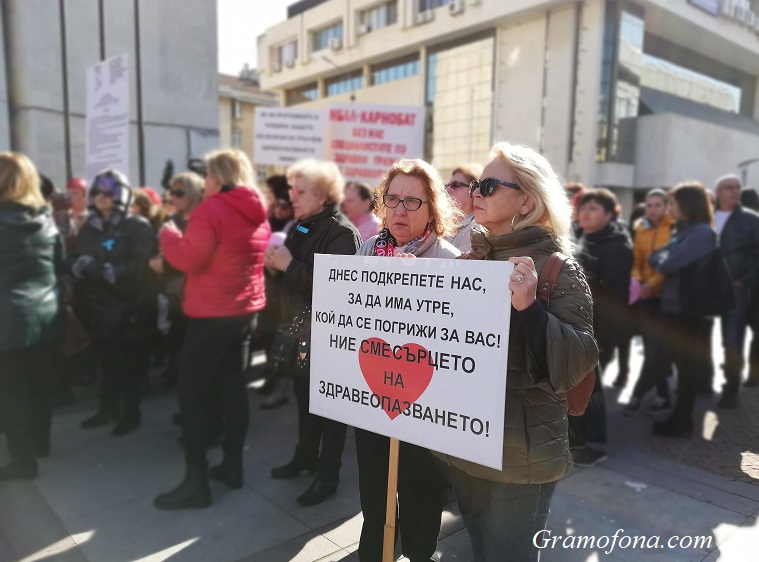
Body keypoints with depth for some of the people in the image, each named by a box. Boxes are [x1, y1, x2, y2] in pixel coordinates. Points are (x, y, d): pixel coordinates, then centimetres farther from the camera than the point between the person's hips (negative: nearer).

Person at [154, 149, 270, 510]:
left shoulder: (212, 209, -15)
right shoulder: (258, 213, 10)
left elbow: (189, 259, -17)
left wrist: (168, 234, 0)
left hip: (212, 314, -8)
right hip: (246, 311, 8)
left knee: (193, 393, 0)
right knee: (233, 387, 13)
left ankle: (196, 481, 4)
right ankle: (232, 466, 22)